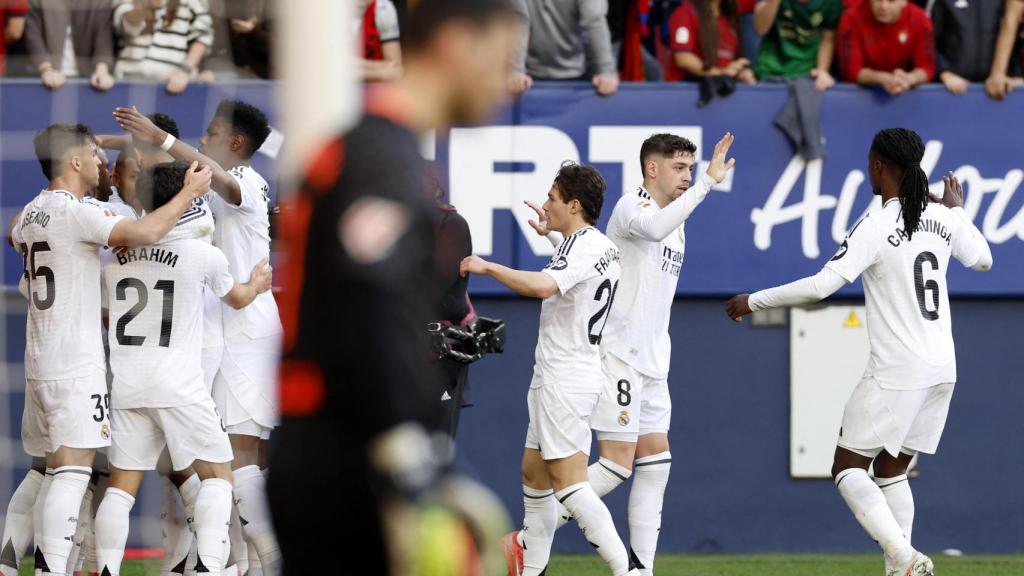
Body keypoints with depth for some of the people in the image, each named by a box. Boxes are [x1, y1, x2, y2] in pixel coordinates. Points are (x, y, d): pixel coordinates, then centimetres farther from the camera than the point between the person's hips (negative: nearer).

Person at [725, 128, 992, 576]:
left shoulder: (876, 228, -14)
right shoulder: (942, 219, 5)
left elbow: (821, 285, -20)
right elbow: (982, 258, 25)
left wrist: (755, 301, -9)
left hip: (896, 372, -7)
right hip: (941, 370, 7)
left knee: (848, 468, 0)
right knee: (891, 471, 17)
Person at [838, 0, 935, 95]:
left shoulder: (919, 20, -11)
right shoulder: (853, 19, -16)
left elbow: (927, 67, -12)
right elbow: (850, 69, -20)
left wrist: (908, 79, -35)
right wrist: (883, 79, -38)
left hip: (905, 93, 2)